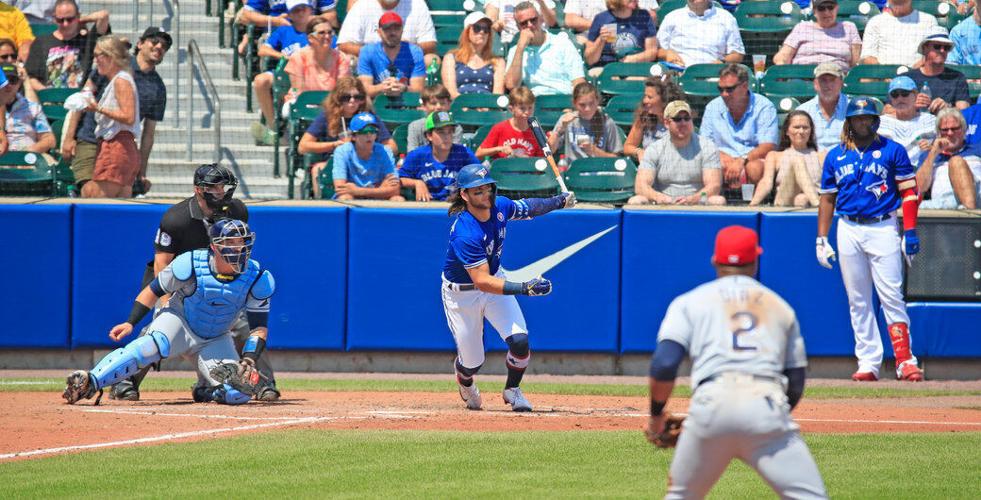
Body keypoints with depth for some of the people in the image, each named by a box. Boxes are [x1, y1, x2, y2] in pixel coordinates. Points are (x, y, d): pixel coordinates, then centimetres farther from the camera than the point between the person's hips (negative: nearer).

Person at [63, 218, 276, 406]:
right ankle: (90, 382, -47)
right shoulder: (191, 265, -21)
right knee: (152, 345, -38)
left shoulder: (257, 279, -16)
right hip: (180, 323, -3)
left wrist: (250, 359, -26)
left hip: (215, 340, 3)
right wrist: (130, 322, -16)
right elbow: (155, 290, -7)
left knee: (239, 393, -18)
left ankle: (205, 390, 16)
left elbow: (260, 326, -10)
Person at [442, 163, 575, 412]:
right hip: (462, 293, -5)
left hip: (495, 278, 5)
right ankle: (465, 383, 43)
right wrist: (523, 288, -45)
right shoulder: (465, 234, -35)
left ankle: (512, 390, 16)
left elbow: (526, 207, 12)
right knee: (472, 361, 3)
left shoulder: (500, 206, -13)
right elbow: (482, 282, -37)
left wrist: (557, 202, -3)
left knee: (520, 340, -14)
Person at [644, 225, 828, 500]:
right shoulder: (781, 306, 24)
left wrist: (656, 414, 16)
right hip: (768, 407, 0)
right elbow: (796, 383, 20)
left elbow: (664, 363, 3)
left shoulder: (689, 302, 18)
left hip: (711, 404, 0)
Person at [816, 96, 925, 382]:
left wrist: (910, 232, -8)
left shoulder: (892, 151, 3)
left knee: (891, 297, -10)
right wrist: (821, 239, 8)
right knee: (858, 302, 4)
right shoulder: (835, 157, 12)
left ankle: (905, 361, -11)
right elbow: (827, 198, 15)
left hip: (883, 228, -3)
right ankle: (868, 363, 8)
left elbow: (909, 191, 1)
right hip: (848, 230, 3)